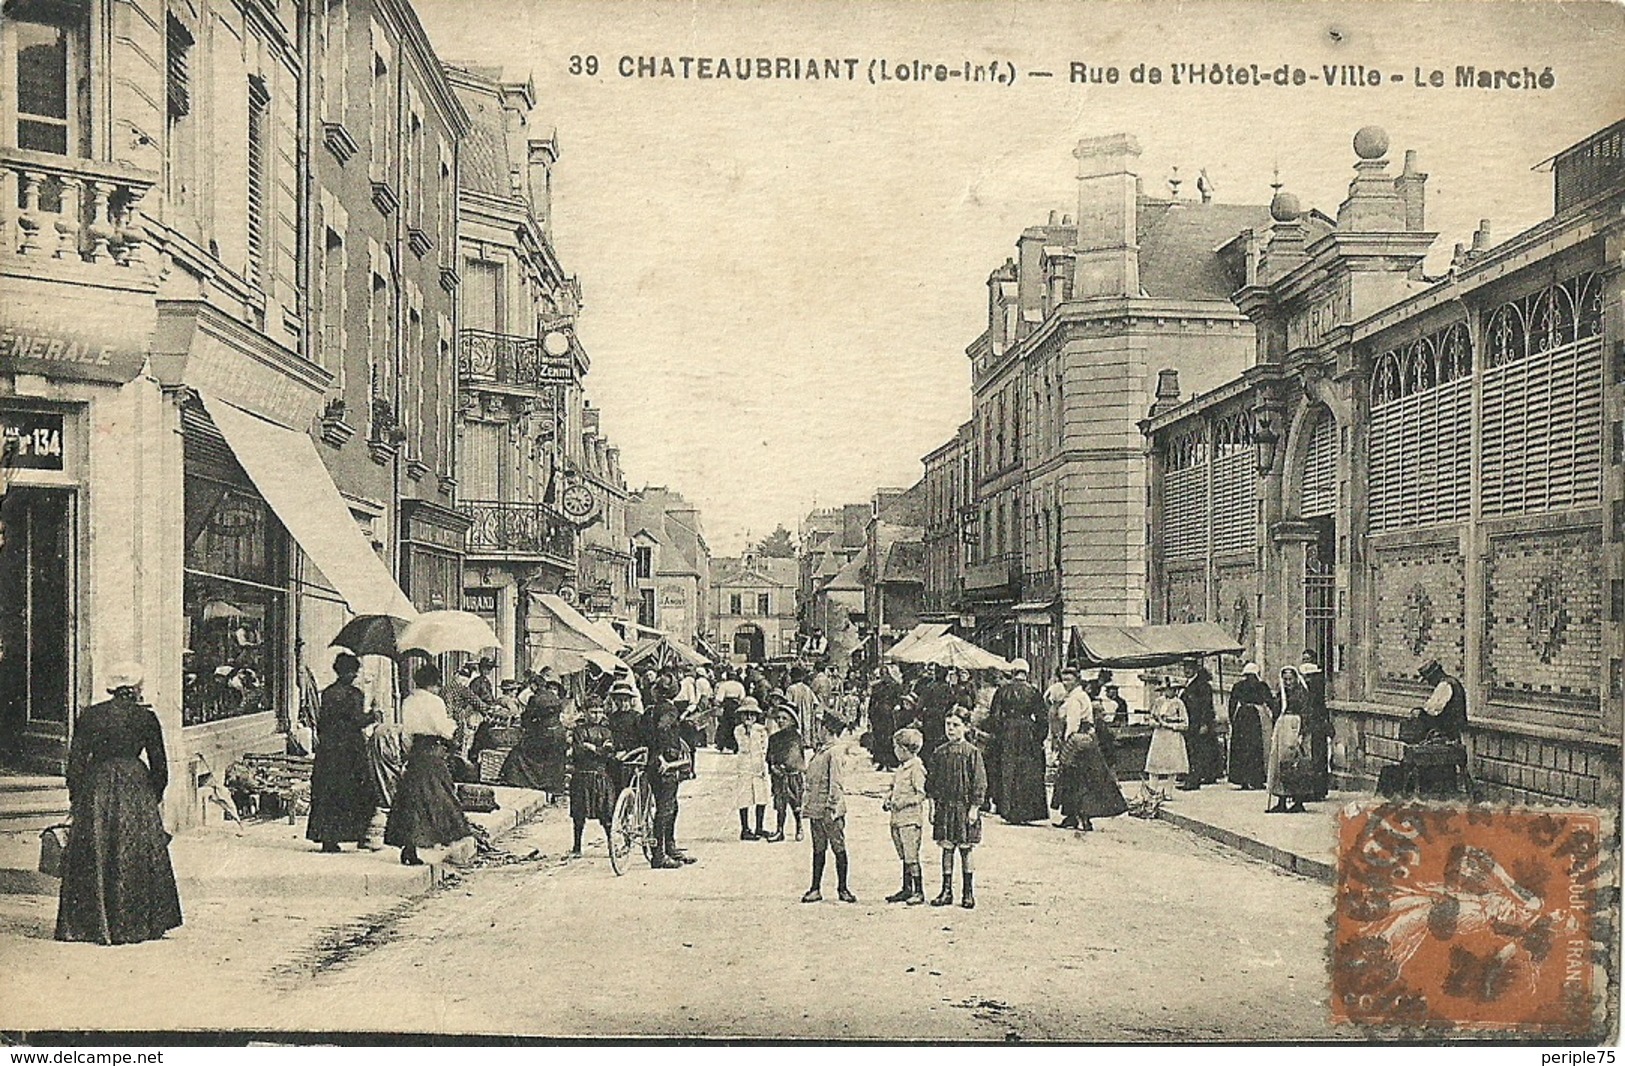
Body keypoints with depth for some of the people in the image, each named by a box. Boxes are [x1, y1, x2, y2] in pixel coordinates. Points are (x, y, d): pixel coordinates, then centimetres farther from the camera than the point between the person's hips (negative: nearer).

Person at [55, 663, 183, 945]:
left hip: (95, 788, 2)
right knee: (136, 856, 5)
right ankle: (134, 925, 7)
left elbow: (75, 759, 3)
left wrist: (75, 796, 11)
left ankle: (91, 924, 9)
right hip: (134, 788, -2)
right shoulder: (146, 717, -1)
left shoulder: (89, 715, 3)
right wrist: (156, 797, 15)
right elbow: (159, 765, 2)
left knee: (92, 859, 8)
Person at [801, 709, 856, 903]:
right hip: (816, 809, 9)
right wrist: (806, 804, 18)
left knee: (839, 849, 2)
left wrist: (832, 807, -19)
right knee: (818, 849, 12)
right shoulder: (820, 751, 13)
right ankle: (816, 889, 16)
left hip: (829, 810, -9)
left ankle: (842, 889, 9)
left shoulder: (833, 753, -13)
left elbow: (835, 782, -16)